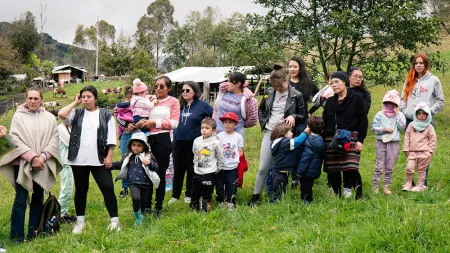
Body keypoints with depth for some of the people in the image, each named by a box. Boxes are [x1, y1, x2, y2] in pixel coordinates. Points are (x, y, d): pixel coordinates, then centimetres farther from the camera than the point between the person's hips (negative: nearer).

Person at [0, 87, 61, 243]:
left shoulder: (49, 118, 7)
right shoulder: (18, 116, 1)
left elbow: (54, 140, 3)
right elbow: (15, 139, -6)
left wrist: (42, 157, -11)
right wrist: (32, 157, -14)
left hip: (42, 165, 3)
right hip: (22, 164, -3)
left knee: (38, 199, 8)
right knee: (21, 200, -6)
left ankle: (32, 233, 17)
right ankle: (17, 236, 0)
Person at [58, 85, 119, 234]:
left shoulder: (105, 115, 3)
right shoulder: (77, 114, 7)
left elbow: (111, 138, 1)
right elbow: (61, 114, -13)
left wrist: (109, 157, -7)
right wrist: (75, 102, -1)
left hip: (99, 160, -2)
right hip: (79, 160, 2)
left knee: (107, 188, -3)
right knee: (81, 190, 11)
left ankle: (114, 220, 6)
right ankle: (80, 222, 21)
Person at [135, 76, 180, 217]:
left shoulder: (173, 102, 4)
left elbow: (174, 123, -6)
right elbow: (141, 115, 17)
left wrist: (155, 123, -14)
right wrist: (141, 123, -6)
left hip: (163, 138, -4)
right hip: (149, 138, 4)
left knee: (161, 174, 3)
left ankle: (158, 207, 12)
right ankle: (147, 205, 15)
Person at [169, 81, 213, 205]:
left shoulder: (202, 105, -6)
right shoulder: (178, 105, 5)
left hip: (194, 143, -3)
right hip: (178, 142, 3)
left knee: (192, 170, 9)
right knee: (178, 170, 10)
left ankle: (189, 195, 21)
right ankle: (175, 195, 19)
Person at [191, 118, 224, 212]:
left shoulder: (215, 142, -11)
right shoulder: (197, 140, 2)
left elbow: (220, 157, -1)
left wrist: (218, 169, 5)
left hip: (209, 173, -5)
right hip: (197, 172, 5)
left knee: (207, 194, 4)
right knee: (194, 192, 12)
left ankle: (205, 211, 14)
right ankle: (193, 209, 26)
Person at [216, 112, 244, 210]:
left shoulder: (238, 137, 3)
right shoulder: (219, 136, 2)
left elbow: (240, 152, 5)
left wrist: (240, 164, -6)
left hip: (233, 167, 0)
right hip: (220, 167, 0)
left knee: (232, 186, 4)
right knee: (219, 186, 7)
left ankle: (231, 203, 17)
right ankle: (220, 202, 21)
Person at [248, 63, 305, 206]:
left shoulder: (296, 96, -7)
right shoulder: (269, 92, 3)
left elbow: (303, 117, 0)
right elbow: (261, 110, 19)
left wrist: (293, 116, -20)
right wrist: (263, 124, 7)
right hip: (269, 133, 2)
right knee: (263, 167, 0)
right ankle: (256, 195, 12)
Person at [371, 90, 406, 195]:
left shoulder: (399, 115, 6)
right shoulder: (380, 114, 2)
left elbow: (402, 126, -9)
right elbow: (374, 127, -2)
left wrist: (396, 114, -8)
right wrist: (384, 129, -13)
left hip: (394, 143, 1)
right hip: (381, 142, -1)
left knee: (390, 167, 6)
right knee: (379, 166, -3)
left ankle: (387, 186, 14)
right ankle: (375, 185, 1)